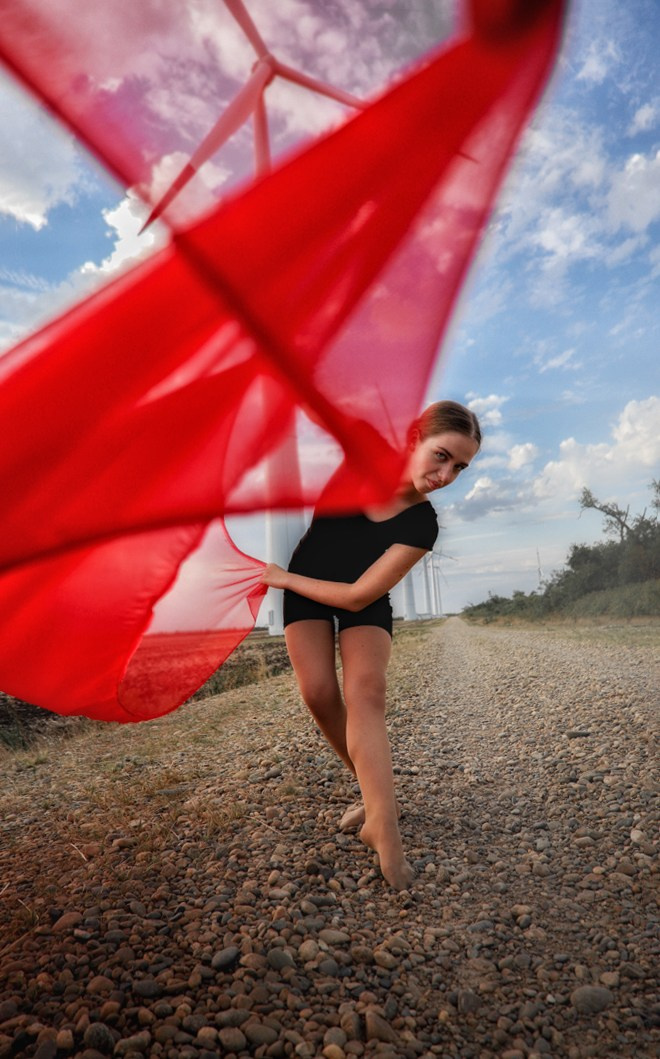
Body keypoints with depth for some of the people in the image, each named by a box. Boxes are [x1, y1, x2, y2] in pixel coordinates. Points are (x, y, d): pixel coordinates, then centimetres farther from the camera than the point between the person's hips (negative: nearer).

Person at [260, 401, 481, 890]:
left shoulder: (422, 525, -26)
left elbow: (356, 595, -25)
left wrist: (282, 578, -17)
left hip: (364, 602, -1)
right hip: (303, 586, 2)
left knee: (365, 690, -24)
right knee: (320, 692, -13)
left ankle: (382, 826, -26)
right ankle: (378, 795, 4)